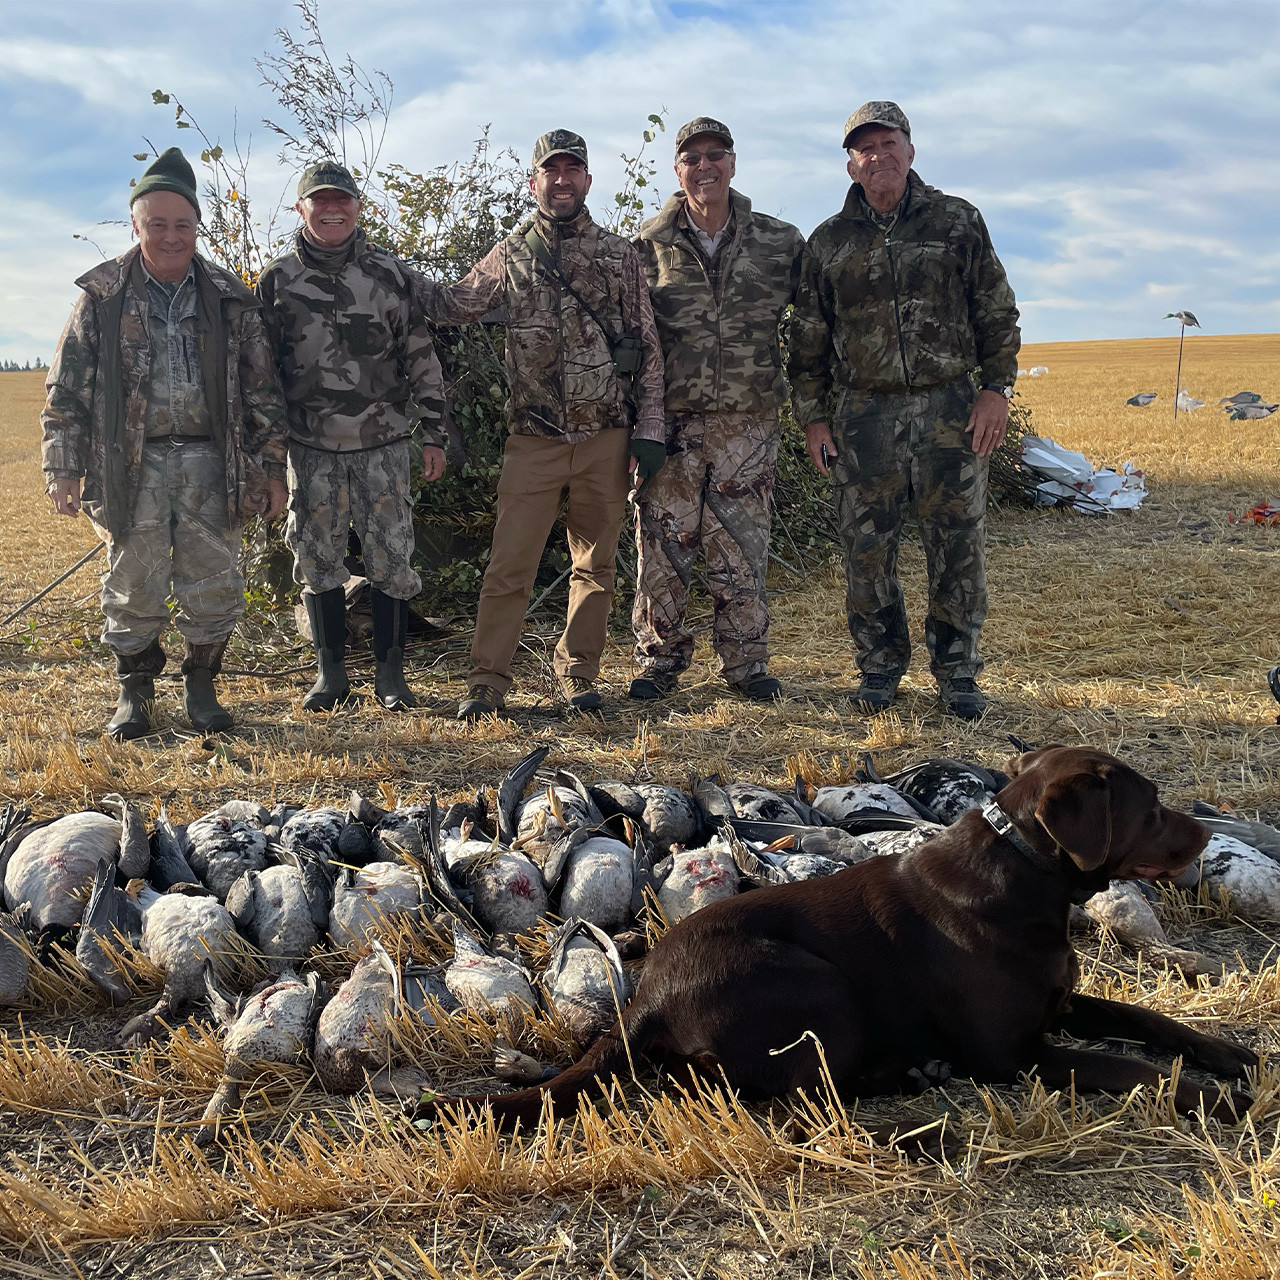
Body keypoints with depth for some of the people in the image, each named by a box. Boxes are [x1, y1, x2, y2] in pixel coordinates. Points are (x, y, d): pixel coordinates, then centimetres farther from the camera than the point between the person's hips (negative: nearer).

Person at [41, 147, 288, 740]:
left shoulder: (229, 298, 8)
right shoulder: (103, 296, 4)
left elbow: (262, 390, 10)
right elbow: (67, 389, 5)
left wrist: (271, 468, 6)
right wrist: (63, 468, -1)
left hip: (210, 462, 1)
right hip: (131, 463, -1)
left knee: (214, 585, 3)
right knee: (133, 586, 4)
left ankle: (201, 685, 21)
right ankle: (134, 690, 21)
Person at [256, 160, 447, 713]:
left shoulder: (390, 273, 3)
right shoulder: (277, 279, 4)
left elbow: (421, 358, 5)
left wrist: (433, 434, 2)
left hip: (383, 443, -1)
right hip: (311, 446, 1)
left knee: (391, 559, -1)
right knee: (317, 562, 5)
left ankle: (390, 674, 11)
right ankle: (330, 673, 18)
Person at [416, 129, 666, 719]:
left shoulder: (620, 255, 5)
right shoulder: (510, 256, 6)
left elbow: (648, 348, 6)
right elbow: (452, 304, 19)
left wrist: (649, 429, 0)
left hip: (608, 438, 1)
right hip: (535, 440, 0)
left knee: (595, 564, 8)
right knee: (509, 564, -4)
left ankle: (578, 673, 21)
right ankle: (487, 681, 5)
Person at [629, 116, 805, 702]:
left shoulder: (779, 243, 4)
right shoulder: (650, 245, 2)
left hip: (748, 423, 1)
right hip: (671, 423, 0)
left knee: (742, 549, 5)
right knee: (663, 544, 2)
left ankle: (746, 662, 18)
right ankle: (660, 659, 16)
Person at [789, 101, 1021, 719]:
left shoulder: (957, 221, 7)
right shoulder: (829, 242, 9)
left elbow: (997, 313, 8)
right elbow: (808, 339, 12)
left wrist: (996, 388, -2)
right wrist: (812, 416, 6)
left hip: (950, 410, -1)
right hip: (863, 416, 1)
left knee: (957, 545, 1)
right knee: (867, 550, 3)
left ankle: (957, 670, 14)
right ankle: (879, 667, 18)